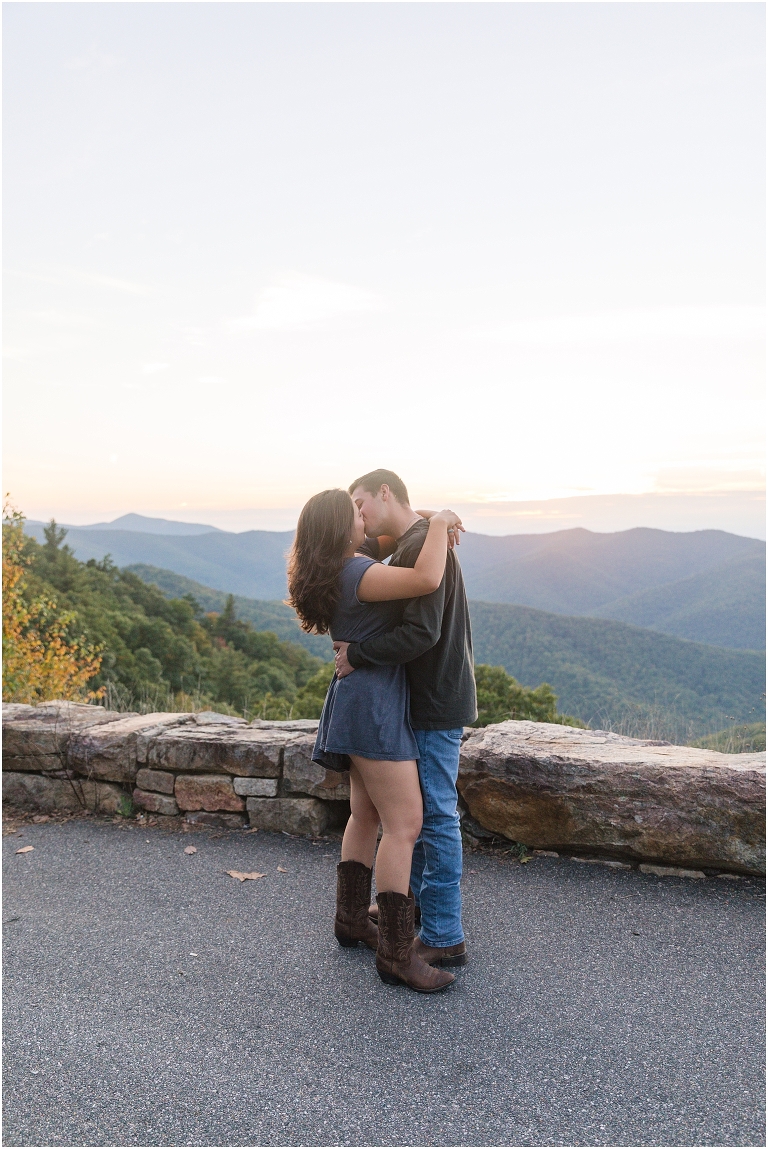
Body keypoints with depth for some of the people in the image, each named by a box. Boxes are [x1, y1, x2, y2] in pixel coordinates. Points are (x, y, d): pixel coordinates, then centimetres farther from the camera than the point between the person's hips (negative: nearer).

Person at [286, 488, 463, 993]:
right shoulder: (358, 574, -21)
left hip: (363, 702, 11)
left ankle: (352, 920, 32)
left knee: (367, 815, 19)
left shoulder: (341, 570, 11)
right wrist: (439, 523, -18)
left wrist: (432, 525, 10)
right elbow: (427, 579, -35)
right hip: (373, 704, -11)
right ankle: (397, 954, 0)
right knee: (404, 824, -7)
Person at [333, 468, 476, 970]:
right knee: (414, 806, 21)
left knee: (436, 815, -2)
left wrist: (356, 654, -20)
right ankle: (412, 898, 38)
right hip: (426, 698, 10)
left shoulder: (423, 545, -19)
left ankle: (445, 938, 10)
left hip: (437, 703, -10)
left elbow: (421, 633, -28)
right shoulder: (411, 543, 13)